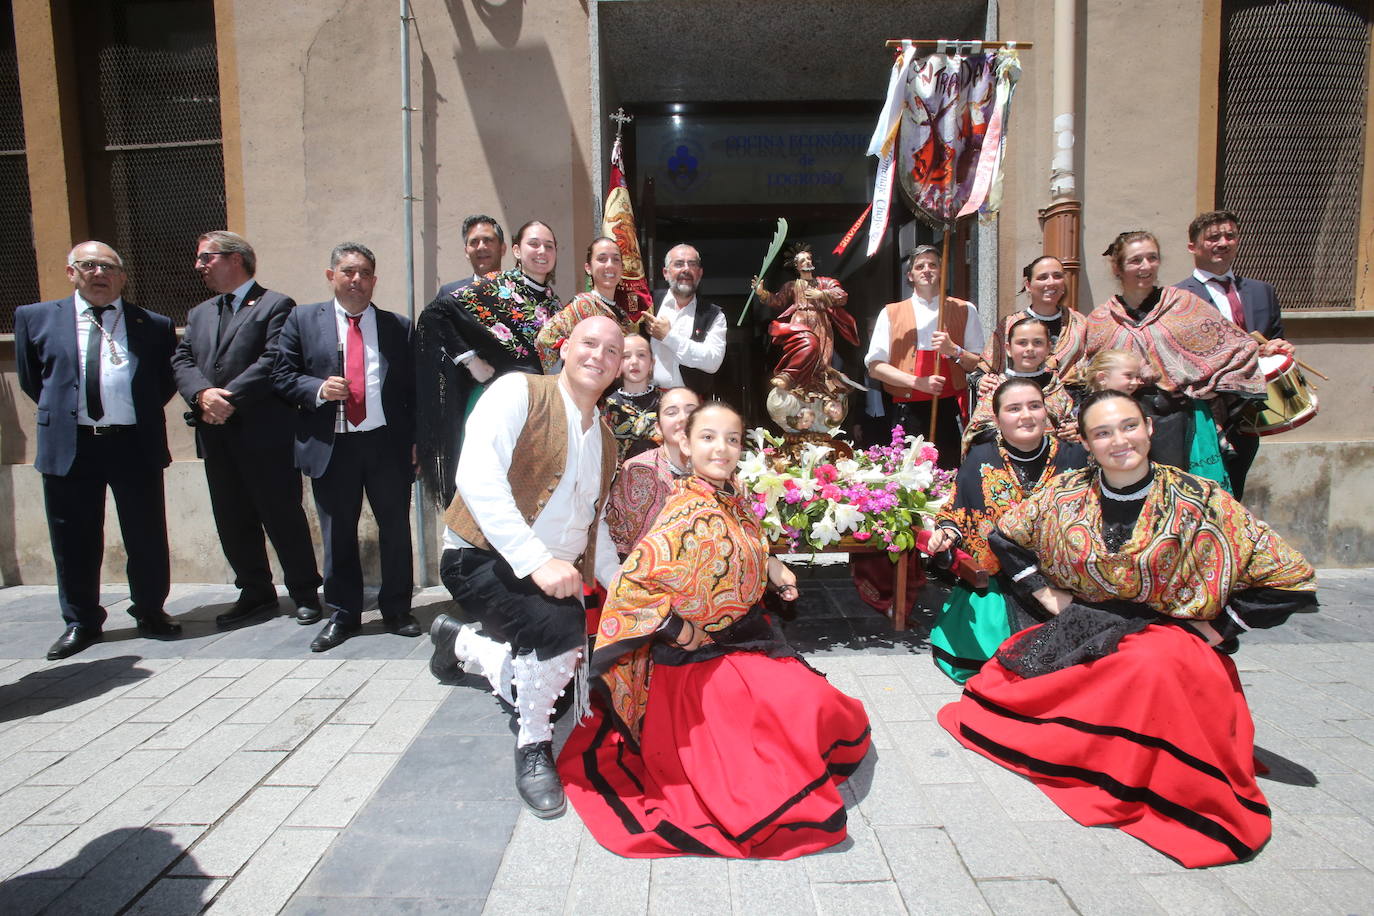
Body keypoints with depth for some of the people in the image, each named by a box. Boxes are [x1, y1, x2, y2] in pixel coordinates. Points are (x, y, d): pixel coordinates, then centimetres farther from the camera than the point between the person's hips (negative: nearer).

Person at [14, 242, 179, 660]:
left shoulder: (154, 325, 5)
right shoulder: (35, 318, 8)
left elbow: (167, 378, 15)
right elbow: (29, 377, 17)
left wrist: (143, 413, 7)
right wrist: (61, 411, 12)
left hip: (135, 443, -1)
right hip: (69, 446, 1)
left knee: (146, 535, 6)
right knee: (74, 541, 9)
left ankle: (151, 612, 23)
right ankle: (80, 621, 24)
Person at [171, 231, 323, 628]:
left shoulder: (275, 305, -3)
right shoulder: (199, 313, 20)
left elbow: (273, 361, -14)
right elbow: (181, 360, 9)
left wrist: (231, 399, -19)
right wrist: (202, 393, -11)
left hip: (264, 434, -7)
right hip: (216, 435, 7)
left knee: (282, 515, 0)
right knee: (232, 520, 12)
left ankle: (305, 593, 12)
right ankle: (255, 593, 25)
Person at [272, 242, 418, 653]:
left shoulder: (398, 326, 8)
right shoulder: (302, 320, 8)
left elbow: (412, 388, 6)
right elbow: (282, 375, 7)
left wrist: (416, 441, -1)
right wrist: (318, 389, -13)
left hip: (387, 442, 0)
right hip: (331, 446, 0)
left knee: (396, 529, 6)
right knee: (338, 534, 9)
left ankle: (397, 610, 21)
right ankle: (342, 614, 23)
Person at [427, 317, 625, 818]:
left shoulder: (604, 440, 12)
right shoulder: (519, 392, -10)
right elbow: (477, 476, -25)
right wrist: (536, 560, -31)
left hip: (555, 575, 8)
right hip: (484, 558, -8)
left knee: (562, 680, 11)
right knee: (559, 625, -33)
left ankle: (462, 642, 38)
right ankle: (533, 749, -5)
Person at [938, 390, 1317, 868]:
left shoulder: (1200, 500, -10)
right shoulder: (1067, 493, -1)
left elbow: (1288, 578, -6)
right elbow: (1005, 537, 15)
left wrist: (1214, 629, -6)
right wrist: (1046, 594, 7)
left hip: (1169, 635, -3)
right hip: (1081, 629, 3)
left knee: (1151, 669, -36)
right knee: (1014, 666, -21)